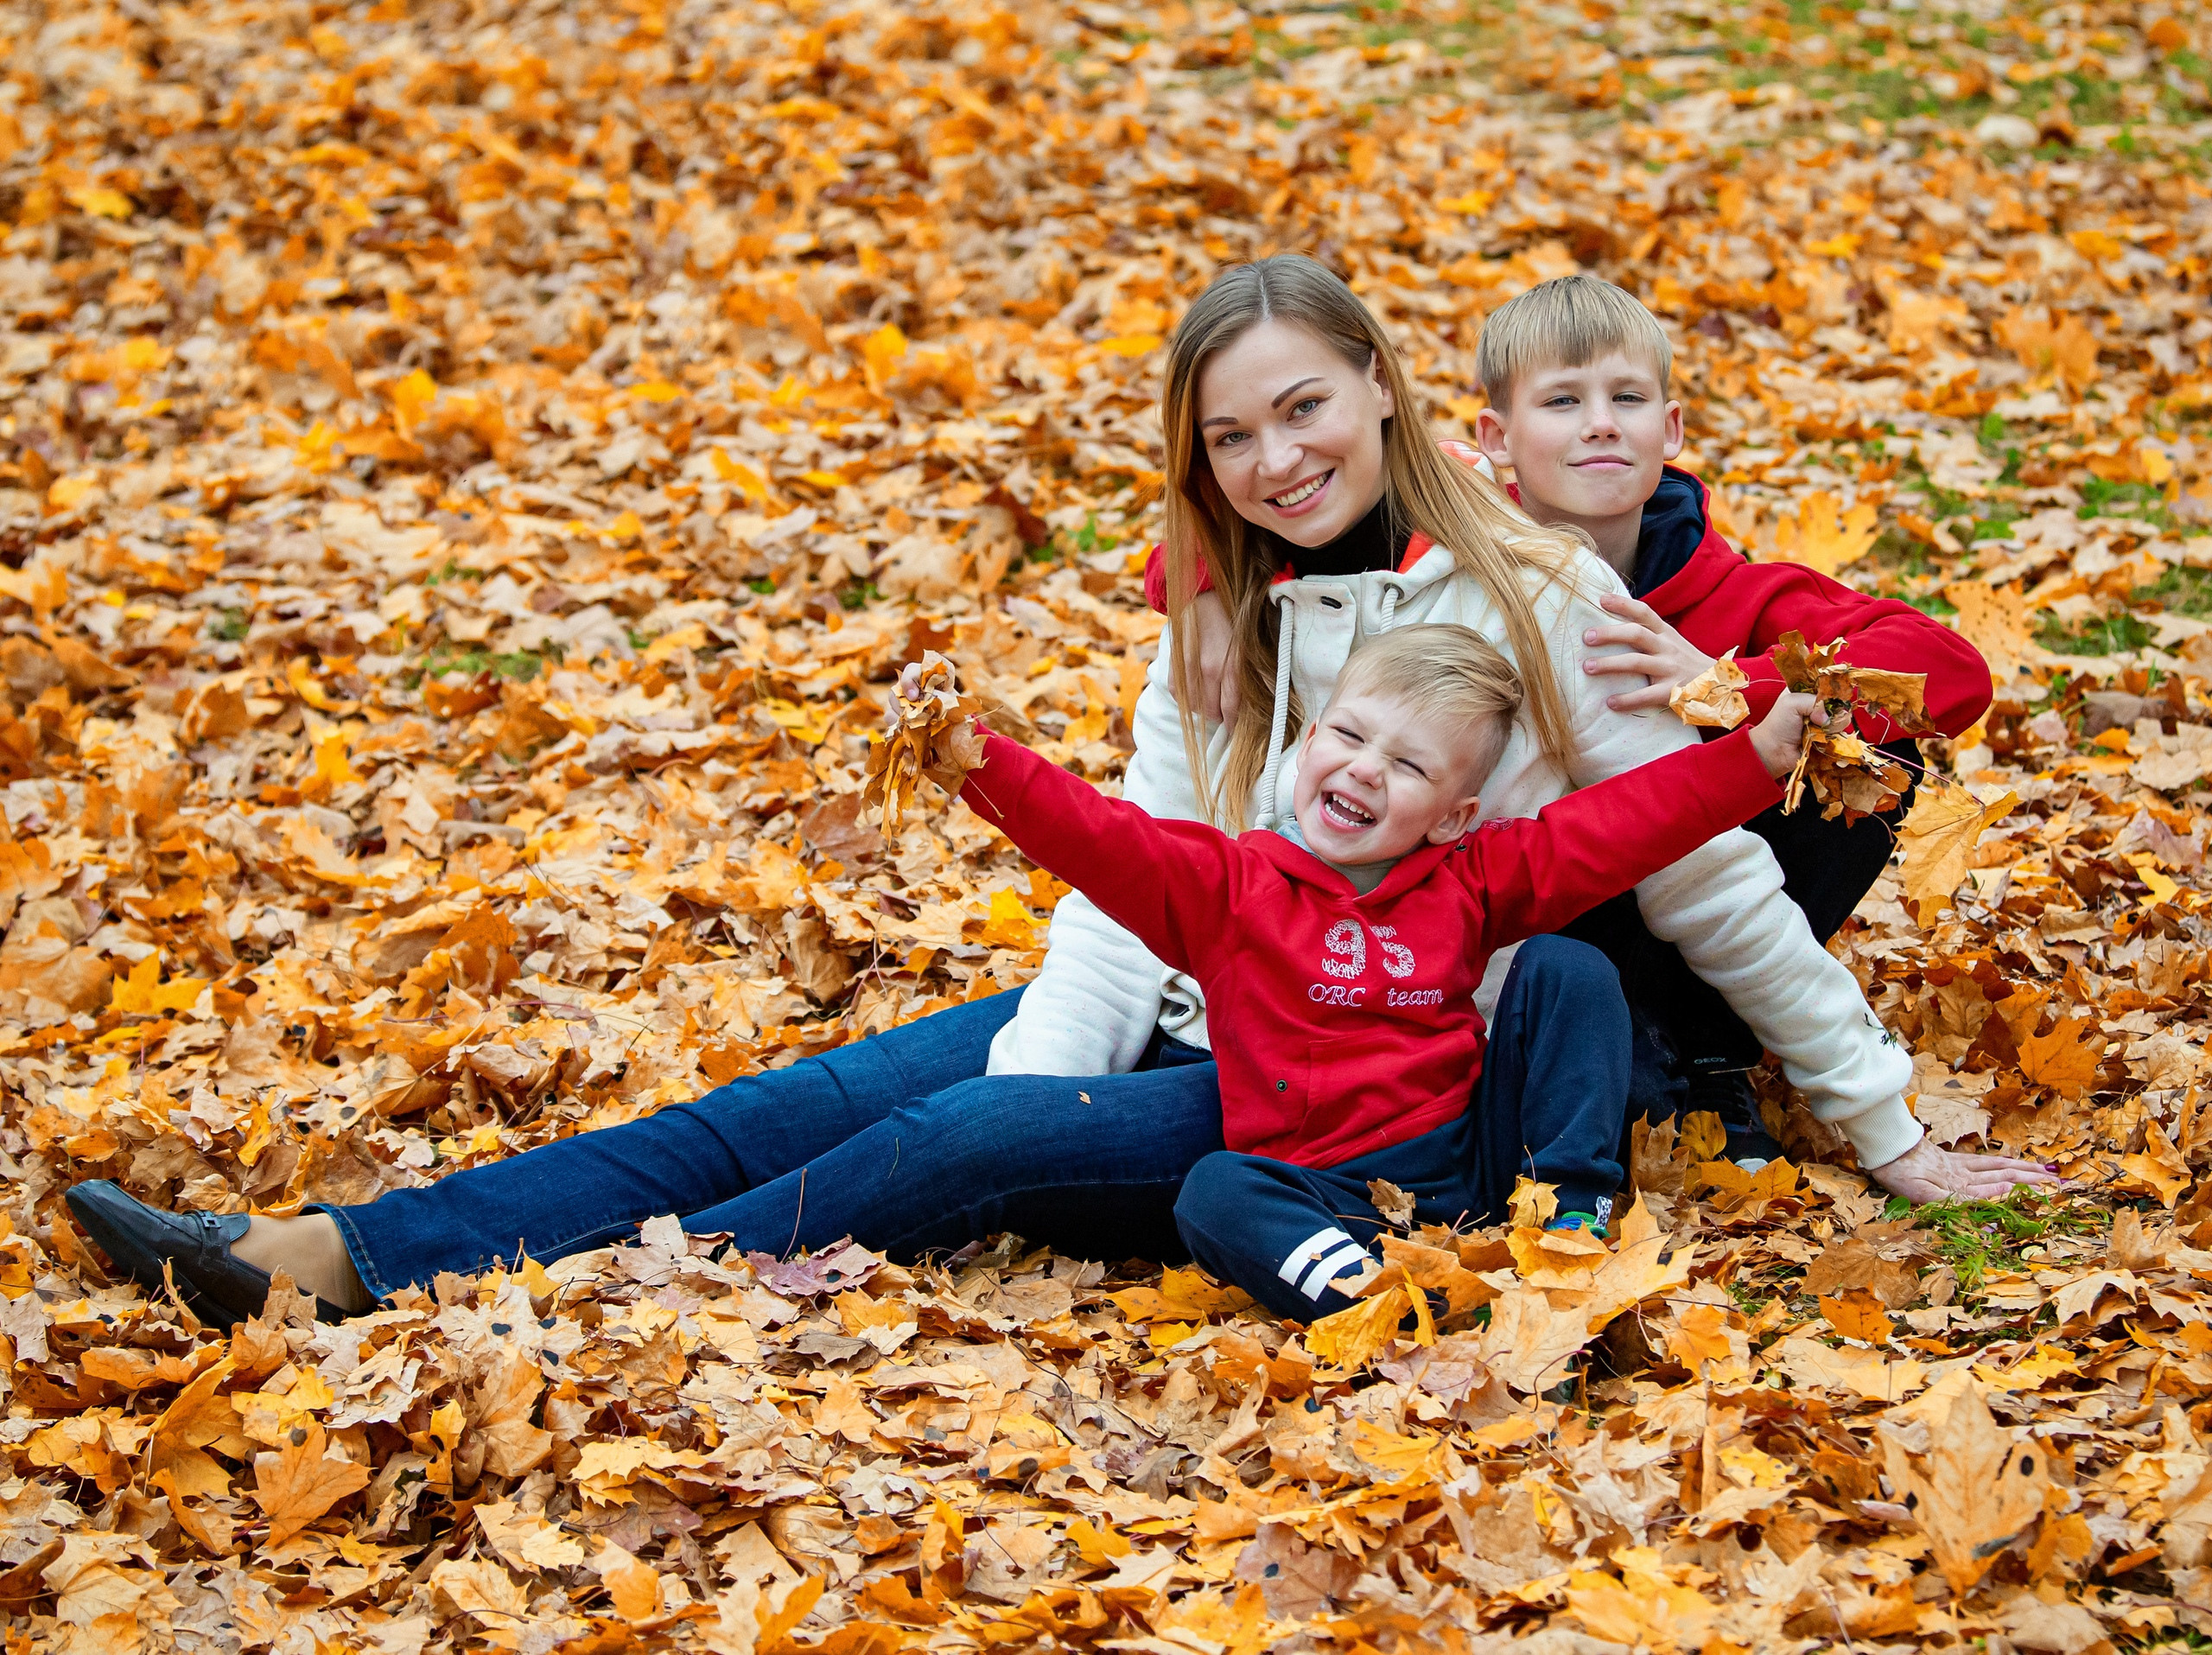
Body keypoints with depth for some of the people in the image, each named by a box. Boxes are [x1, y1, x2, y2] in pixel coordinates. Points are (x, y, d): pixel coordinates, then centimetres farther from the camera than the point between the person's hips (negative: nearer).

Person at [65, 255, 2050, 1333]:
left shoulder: (1543, 606, -9)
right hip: (1191, 1029, 5)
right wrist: (1031, 1087, -15)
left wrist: (1887, 1127, -3)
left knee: (964, 1141, -26)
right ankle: (317, 1258, -21)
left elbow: (1707, 881, -6)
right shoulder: (1222, 635, 10)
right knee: (808, 1105, -13)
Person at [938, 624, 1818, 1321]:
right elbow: (1095, 838, -9)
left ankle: (1576, 1212, -12)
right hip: (1327, 1198, -2)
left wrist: (1761, 751, -2)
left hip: (1478, 1161, 2)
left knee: (1564, 968, -6)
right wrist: (976, 764, -25)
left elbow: (1624, 824, 6)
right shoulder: (1227, 886, 4)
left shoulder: (1470, 884, 11)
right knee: (1215, 1193, -33)